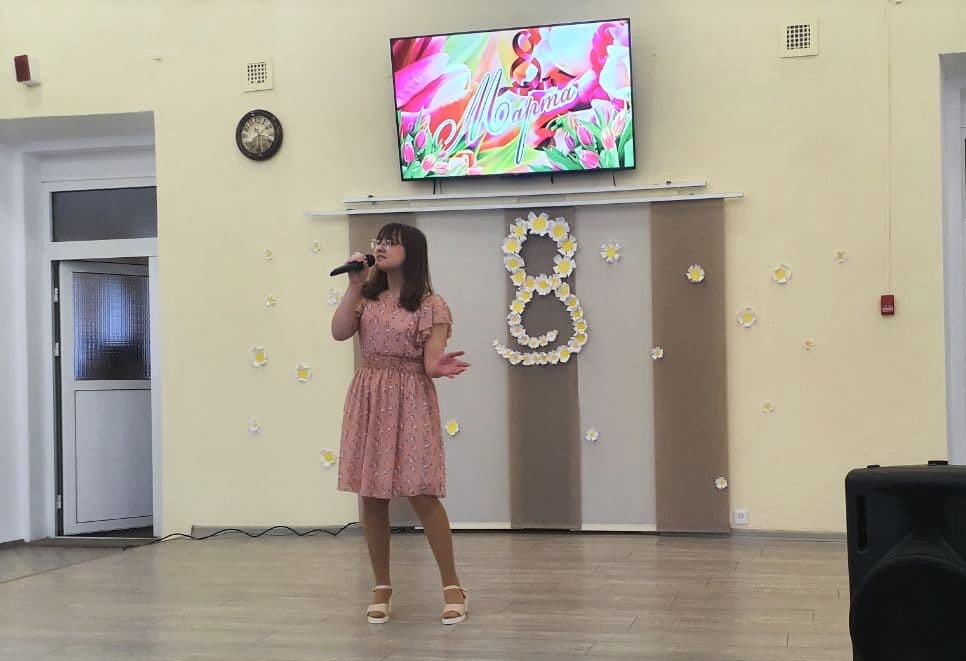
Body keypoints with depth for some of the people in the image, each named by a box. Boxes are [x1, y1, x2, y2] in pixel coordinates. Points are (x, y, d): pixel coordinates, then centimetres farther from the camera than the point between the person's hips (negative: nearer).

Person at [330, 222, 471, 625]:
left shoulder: (430, 305, -3)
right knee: (371, 496, 6)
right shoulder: (367, 298, 11)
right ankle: (382, 587, 18)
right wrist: (354, 286, -6)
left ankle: (452, 586, 4)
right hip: (368, 401, 5)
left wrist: (440, 367, -32)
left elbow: (431, 363, -9)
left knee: (421, 495, -7)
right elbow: (339, 332, -4)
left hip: (410, 403, -4)